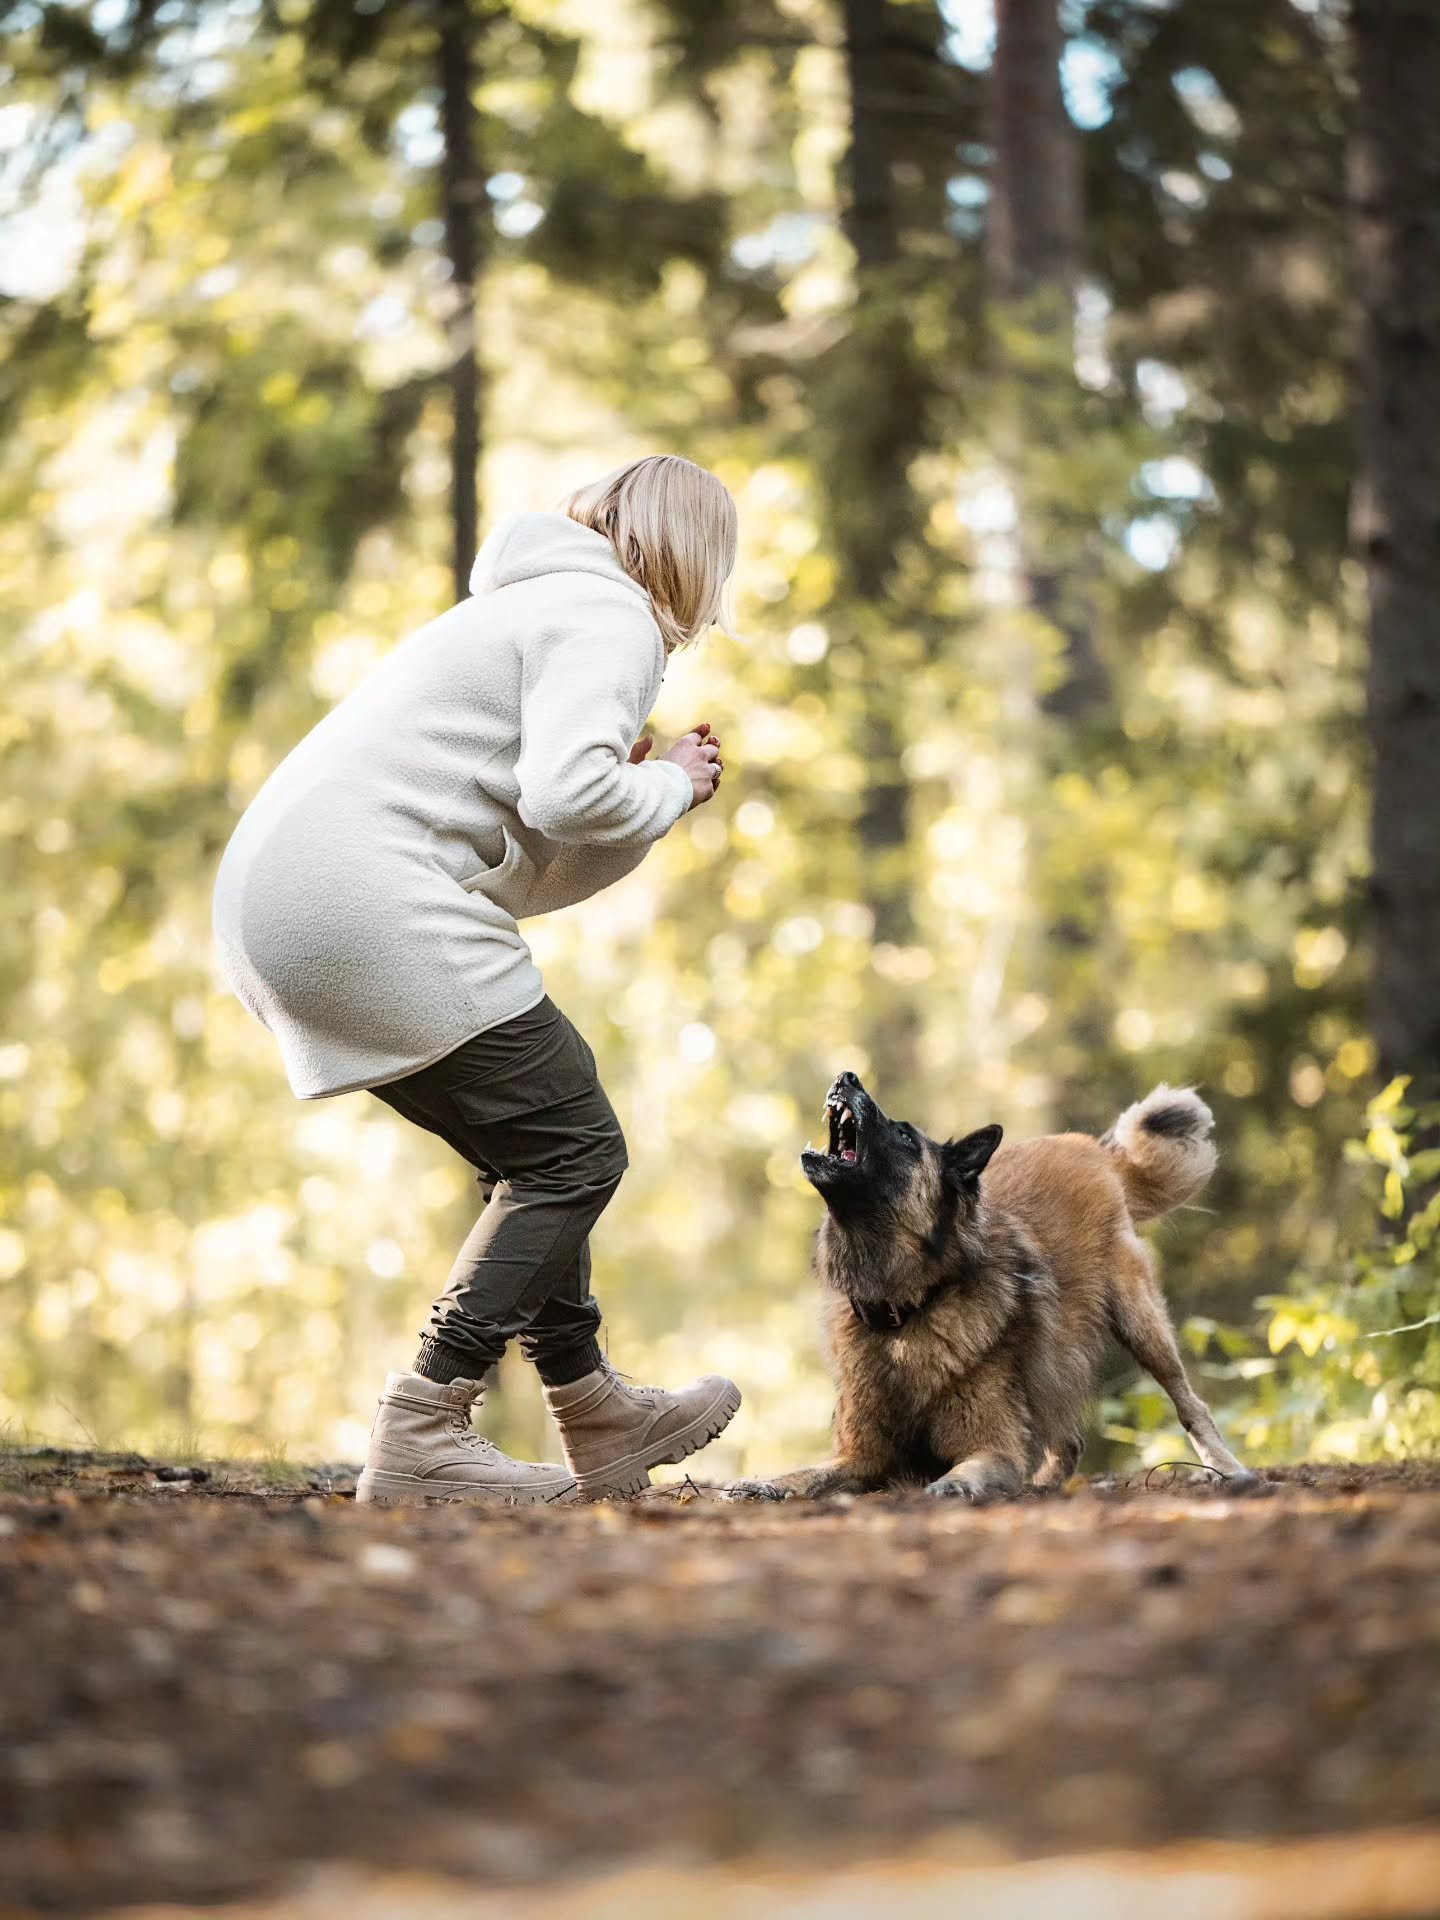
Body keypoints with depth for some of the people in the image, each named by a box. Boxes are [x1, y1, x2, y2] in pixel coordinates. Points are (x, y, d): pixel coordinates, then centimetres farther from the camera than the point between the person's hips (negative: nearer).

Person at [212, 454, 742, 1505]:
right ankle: (420, 1437, -10)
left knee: (540, 1155, 18)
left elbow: (518, 872, 25)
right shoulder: (610, 615, -2)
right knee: (574, 1152, -5)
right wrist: (668, 789, 0)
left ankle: (599, 1420, 27)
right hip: (364, 901, -10)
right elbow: (565, 789, -20)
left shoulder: (534, 607, 29)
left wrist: (652, 798, 17)